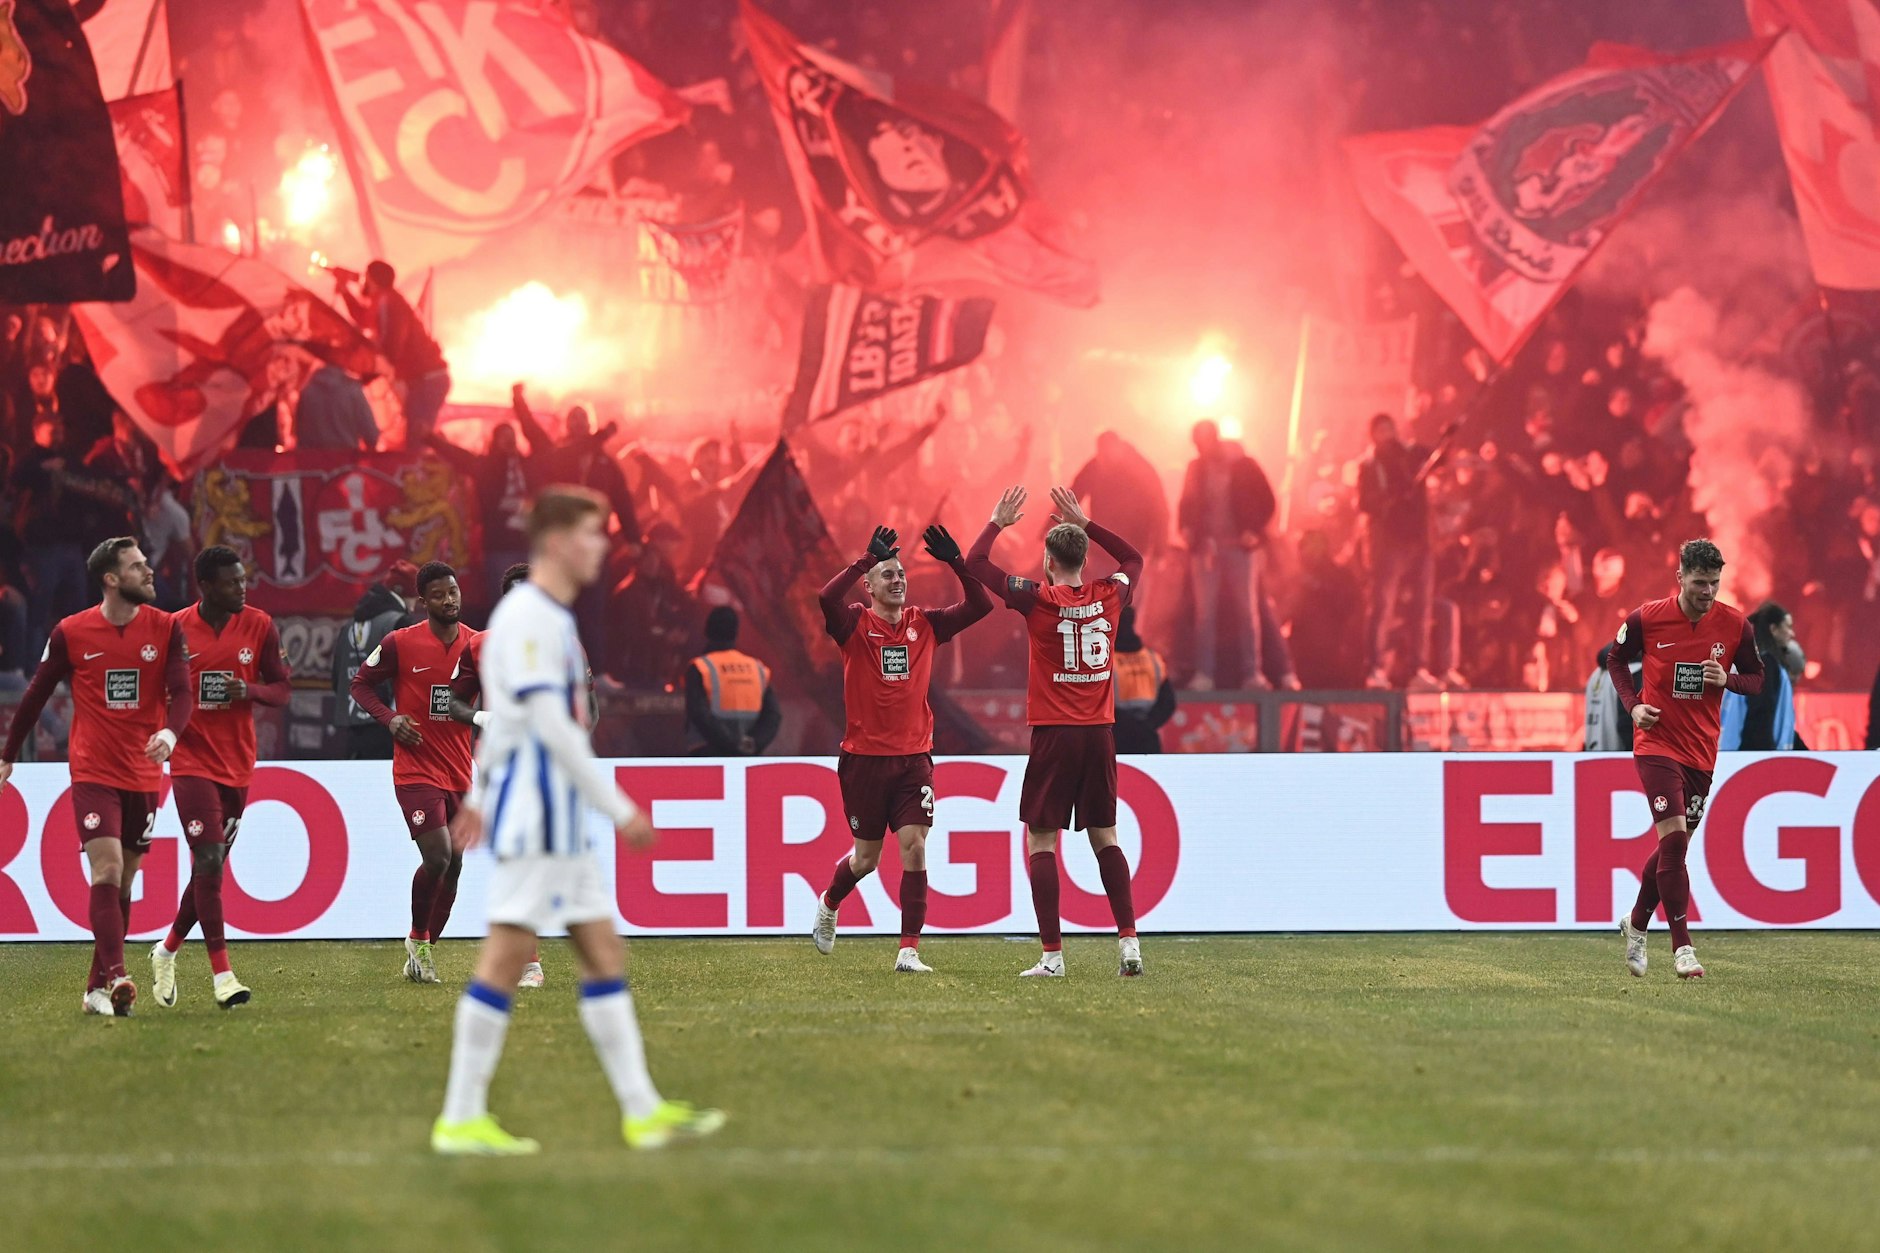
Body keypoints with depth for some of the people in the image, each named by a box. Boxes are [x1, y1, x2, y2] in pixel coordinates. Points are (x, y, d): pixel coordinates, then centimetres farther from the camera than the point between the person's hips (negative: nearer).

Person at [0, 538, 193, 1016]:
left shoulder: (166, 628, 0)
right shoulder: (71, 633, -4)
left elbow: (182, 693, -8)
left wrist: (170, 731, -29)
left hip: (144, 775, 3)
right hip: (93, 774, -3)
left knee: (122, 883, 8)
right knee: (107, 871, -17)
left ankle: (98, 988, 15)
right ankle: (116, 977, -27)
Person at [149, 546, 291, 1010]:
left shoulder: (258, 626, 1)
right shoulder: (174, 629, -5)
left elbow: (281, 689, 4)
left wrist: (248, 690, -16)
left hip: (238, 766, 4)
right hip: (191, 761, -4)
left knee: (210, 868, 9)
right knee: (209, 863, -13)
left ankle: (167, 951, 30)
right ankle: (222, 975, -12)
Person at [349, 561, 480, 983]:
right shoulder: (400, 644, -8)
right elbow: (361, 683, 3)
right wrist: (389, 719, -13)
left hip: (461, 772, 5)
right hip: (417, 770, -5)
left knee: (453, 865, 7)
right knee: (438, 857, -17)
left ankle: (426, 950, 23)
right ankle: (418, 940, 6)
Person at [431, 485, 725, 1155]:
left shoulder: (549, 617, 17)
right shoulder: (527, 618, -15)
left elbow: (500, 716, 26)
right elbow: (550, 726, -21)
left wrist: (479, 796, 31)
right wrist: (619, 808, -19)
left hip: (562, 819, 11)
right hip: (533, 807, -11)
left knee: (602, 951, 8)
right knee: (505, 956, -9)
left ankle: (643, 1111, 9)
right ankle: (461, 1120, -7)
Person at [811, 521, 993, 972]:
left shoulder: (924, 625, 7)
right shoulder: (855, 624, -3)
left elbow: (980, 606, 2)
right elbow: (827, 598, -24)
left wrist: (956, 563, -9)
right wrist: (867, 559, -26)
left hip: (914, 757, 2)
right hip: (864, 759, -2)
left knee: (914, 847, -10)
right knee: (867, 857, 9)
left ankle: (909, 950, -8)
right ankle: (828, 905, 41)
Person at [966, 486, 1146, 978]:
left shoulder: (1039, 600, -8)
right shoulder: (1108, 597, 3)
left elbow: (975, 564, 0)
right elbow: (1133, 559, 26)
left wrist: (998, 522, 13)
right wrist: (1084, 524, 25)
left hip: (1054, 734, -4)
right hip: (1100, 733, 4)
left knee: (1040, 840, 1)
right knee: (1104, 836, 12)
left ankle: (1052, 953, -7)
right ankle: (1128, 938, 1)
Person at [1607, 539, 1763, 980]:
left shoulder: (1735, 625, -4)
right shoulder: (1646, 619, -9)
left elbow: (1756, 679, 7)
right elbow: (1616, 660, 9)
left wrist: (1727, 680, -15)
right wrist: (1633, 705, -6)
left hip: (1702, 751, 4)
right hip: (1657, 744, -4)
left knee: (1674, 845, 13)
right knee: (1673, 837, -18)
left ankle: (1637, 923, 37)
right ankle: (1681, 946, -15)